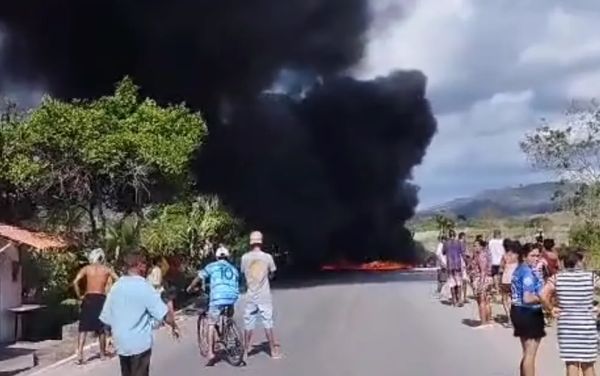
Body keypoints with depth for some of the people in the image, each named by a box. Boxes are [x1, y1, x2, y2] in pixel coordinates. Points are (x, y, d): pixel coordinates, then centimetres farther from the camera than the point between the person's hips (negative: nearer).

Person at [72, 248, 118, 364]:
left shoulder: (87, 268, 4)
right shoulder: (107, 269, 6)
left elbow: (75, 282, -9)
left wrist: (79, 296, -1)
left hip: (88, 299, -1)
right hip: (101, 299, 1)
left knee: (83, 328, 1)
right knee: (101, 328, 13)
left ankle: (80, 354, -11)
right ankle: (102, 353, 24)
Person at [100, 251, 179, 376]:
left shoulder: (116, 287, 2)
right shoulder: (144, 287, -15)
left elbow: (106, 318, 7)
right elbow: (165, 315, -18)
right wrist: (174, 326, 1)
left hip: (121, 343, 6)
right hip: (140, 343, -6)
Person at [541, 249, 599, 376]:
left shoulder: (557, 278, -4)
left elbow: (543, 296, -15)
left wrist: (551, 309, -1)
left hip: (566, 326, 0)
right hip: (587, 326, 0)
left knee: (571, 364, 5)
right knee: (588, 366, 14)